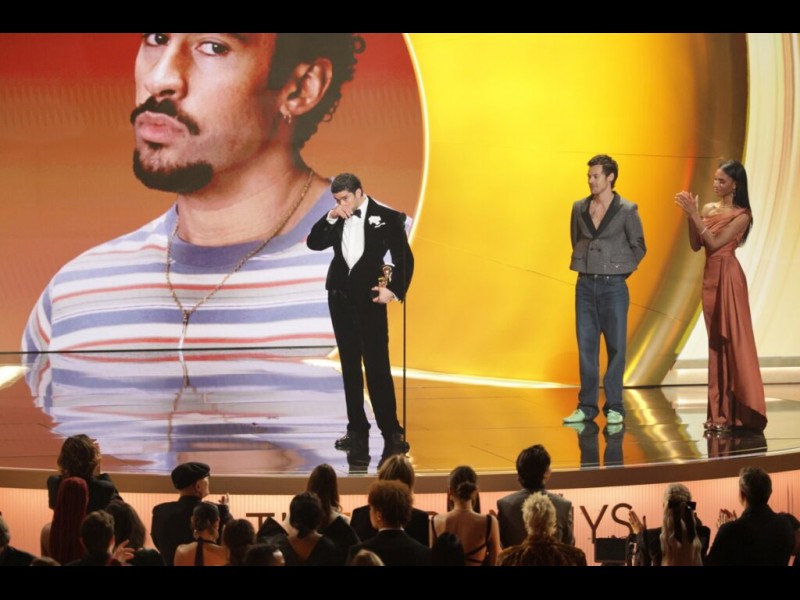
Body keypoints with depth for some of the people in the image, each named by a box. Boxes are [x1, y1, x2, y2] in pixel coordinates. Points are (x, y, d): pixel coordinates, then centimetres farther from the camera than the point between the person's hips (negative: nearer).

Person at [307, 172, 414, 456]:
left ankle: (391, 431, -3)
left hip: (370, 299, -5)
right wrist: (329, 218, -7)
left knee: (377, 366, -8)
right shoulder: (338, 219, 7)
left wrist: (394, 290, -14)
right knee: (350, 366, 9)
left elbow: (405, 258, -5)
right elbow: (314, 243, 5)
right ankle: (357, 430, 15)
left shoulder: (387, 217, -6)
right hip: (341, 297, 5)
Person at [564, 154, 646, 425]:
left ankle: (614, 407, 7)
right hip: (585, 284, 4)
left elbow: (638, 247, 2)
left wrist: (620, 271, 2)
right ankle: (587, 406, 11)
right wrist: (585, 263, 12)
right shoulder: (579, 208, 5)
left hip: (613, 286, -4)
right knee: (586, 346, 5)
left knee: (616, 346, 1)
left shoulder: (627, 210, -5)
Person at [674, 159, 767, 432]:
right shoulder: (708, 209, 10)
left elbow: (715, 243, -16)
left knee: (733, 341, -6)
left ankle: (736, 412, -5)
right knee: (716, 343, 8)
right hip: (710, 277, 7)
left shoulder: (742, 215, -7)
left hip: (728, 278, -7)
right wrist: (690, 215, -5)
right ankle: (720, 411, 12)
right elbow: (696, 246, 5)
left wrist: (695, 214, -16)